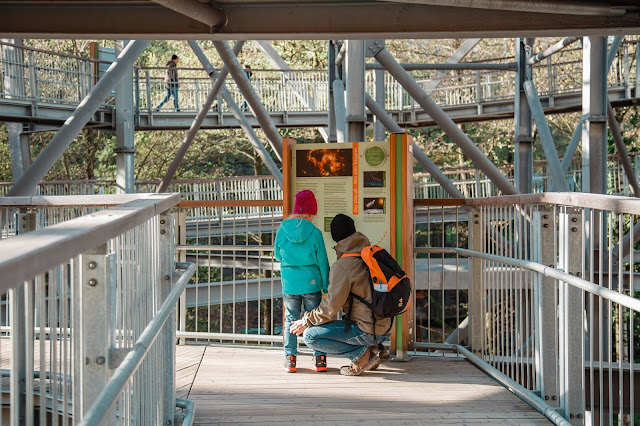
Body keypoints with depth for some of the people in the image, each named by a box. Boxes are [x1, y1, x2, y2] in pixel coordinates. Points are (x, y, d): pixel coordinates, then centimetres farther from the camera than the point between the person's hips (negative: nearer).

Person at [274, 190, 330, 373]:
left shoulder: (282, 230, -5)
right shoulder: (314, 232, -10)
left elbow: (278, 255, 10)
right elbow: (323, 262, -4)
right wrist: (326, 287, 5)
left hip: (289, 284, 1)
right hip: (311, 283, -1)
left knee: (291, 320, 10)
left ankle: (290, 358, 5)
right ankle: (320, 358, 8)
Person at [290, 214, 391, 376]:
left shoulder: (342, 266, -15)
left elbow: (332, 305, -16)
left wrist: (306, 321, -3)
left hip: (367, 330, -8)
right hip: (386, 328, 8)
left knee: (310, 336, -7)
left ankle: (361, 354, -9)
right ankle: (375, 349, 15)